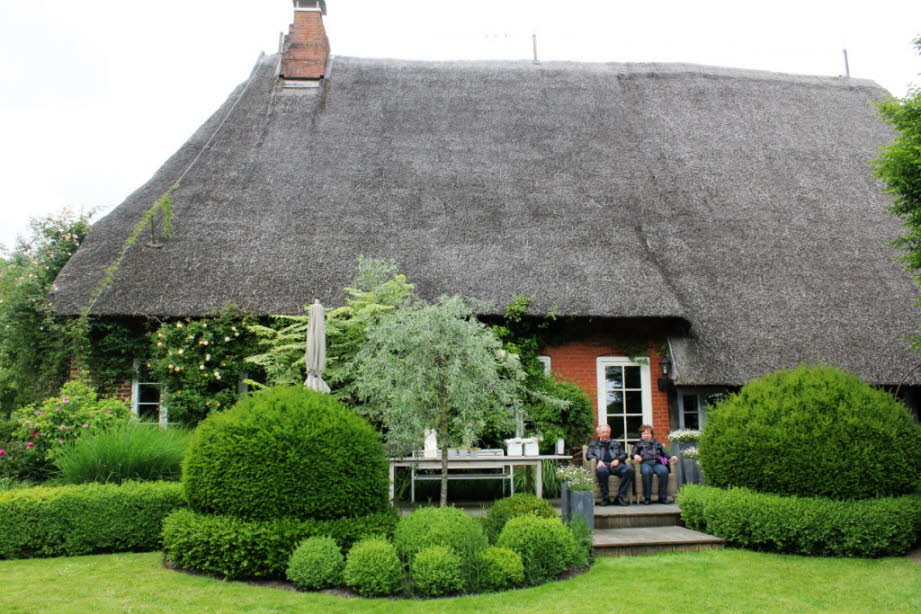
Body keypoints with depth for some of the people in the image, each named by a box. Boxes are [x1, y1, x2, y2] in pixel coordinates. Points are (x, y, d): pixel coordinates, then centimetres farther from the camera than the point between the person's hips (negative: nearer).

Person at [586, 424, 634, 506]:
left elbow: (624, 454, 20)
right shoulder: (594, 443, 27)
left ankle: (620, 497, -28)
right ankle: (605, 498, -29)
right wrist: (598, 460, -8)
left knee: (629, 470, -31)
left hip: (616, 464, 2)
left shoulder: (616, 444, 33)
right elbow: (589, 455, 13)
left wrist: (618, 459, -3)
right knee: (602, 471, -41)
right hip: (603, 464, -2)